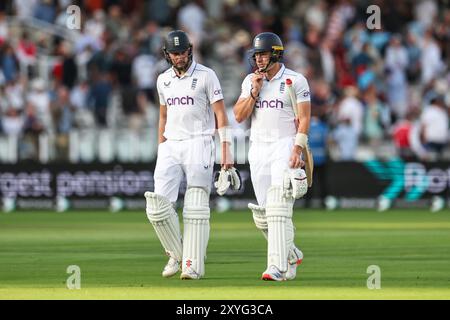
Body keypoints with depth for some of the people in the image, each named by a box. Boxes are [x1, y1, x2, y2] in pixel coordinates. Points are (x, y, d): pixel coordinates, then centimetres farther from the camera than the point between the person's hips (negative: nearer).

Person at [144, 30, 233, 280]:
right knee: (157, 206, -8)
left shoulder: (205, 76, -3)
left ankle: (193, 265, -7)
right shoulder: (163, 80, 13)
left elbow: (221, 114, -6)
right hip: (170, 147, 5)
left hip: (197, 145, -5)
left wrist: (226, 150, -14)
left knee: (195, 208, -8)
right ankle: (176, 254, 11)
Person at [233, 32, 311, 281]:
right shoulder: (250, 81, 11)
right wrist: (255, 91, -6)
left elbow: (304, 118, -6)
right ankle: (291, 256, 24)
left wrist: (298, 149, -17)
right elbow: (239, 116, 6)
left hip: (285, 146, -5)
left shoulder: (295, 81, -3)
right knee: (262, 215, 5)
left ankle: (278, 267, -19)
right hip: (258, 148, 6)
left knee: (278, 208, -16)